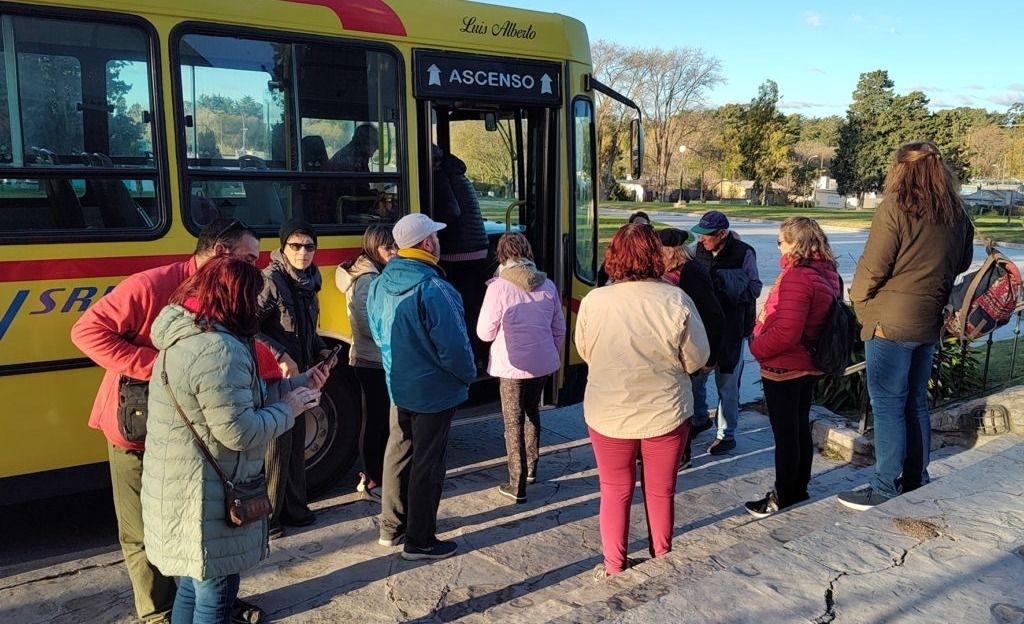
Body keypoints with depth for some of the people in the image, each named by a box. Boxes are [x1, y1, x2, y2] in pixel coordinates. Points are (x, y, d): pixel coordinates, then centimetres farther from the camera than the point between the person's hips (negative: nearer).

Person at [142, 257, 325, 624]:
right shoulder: (219, 349, -26)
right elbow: (238, 431, -27)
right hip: (205, 497, -10)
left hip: (182, 488, 10)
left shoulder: (187, 335, 7)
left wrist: (297, 385, 11)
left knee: (193, 585, 25)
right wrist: (288, 409, -11)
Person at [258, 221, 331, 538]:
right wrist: (281, 357, -25)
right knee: (276, 448, 0)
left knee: (297, 445, 17)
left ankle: (294, 509, 30)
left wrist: (320, 350, 6)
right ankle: (267, 517, 15)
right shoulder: (270, 281, -16)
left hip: (299, 376, 8)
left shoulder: (308, 281, 9)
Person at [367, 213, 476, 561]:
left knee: (398, 453, 19)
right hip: (433, 391, -7)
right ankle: (420, 541, 17)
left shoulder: (380, 284, 0)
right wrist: (468, 375, -6)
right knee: (426, 464, 4)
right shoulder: (432, 288, -25)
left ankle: (392, 527, 33)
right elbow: (453, 344, -23)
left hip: (398, 386, 8)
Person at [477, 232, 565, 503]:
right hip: (543, 363, 5)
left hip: (511, 366, -5)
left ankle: (517, 485, 10)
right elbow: (559, 329, 8)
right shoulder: (547, 285, 1)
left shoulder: (499, 287, -14)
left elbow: (485, 333, -10)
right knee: (532, 413, 24)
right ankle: (531, 469, 37)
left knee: (513, 422, 6)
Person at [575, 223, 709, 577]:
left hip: (609, 414, 0)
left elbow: (584, 353, 0)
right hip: (665, 413, 0)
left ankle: (614, 565, 28)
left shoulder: (593, 301, -15)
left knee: (614, 492, 17)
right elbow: (697, 359, -7)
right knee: (661, 491, 18)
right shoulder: (676, 301, -17)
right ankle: (662, 558, 35)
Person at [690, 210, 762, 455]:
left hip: (731, 327, -5)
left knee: (727, 385, 3)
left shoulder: (743, 253, -12)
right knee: (694, 377, 13)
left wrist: (724, 281, -24)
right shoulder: (700, 250, 1)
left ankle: (727, 435, 19)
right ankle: (700, 419, 37)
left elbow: (754, 289, -10)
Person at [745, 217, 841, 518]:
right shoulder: (828, 274, 5)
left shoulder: (797, 277, -25)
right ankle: (799, 489, 31)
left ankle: (783, 496, 16)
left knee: (784, 432, 3)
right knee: (800, 427, 19)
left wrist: (757, 347, -14)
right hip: (809, 365, 9)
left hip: (784, 368, -9)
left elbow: (786, 332, -30)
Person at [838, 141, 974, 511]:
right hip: (929, 323, 7)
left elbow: (872, 267, -14)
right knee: (916, 403, 16)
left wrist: (858, 300, 3)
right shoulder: (957, 216, 7)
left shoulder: (894, 209, -14)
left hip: (889, 323, -7)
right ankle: (916, 483, 27)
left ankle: (885, 491, 4)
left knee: (887, 407, -1)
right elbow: (963, 262, 19)